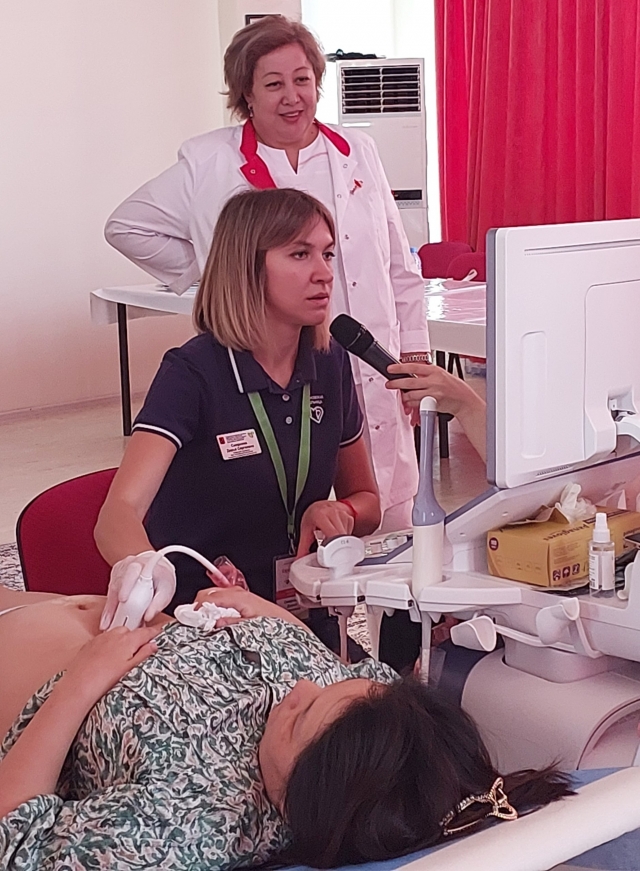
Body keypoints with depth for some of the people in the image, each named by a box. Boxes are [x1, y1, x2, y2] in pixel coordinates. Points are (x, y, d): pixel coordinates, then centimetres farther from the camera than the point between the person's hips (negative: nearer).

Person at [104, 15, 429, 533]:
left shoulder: (357, 151, 10)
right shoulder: (209, 164, 1)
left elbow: (399, 264, 13)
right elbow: (127, 226, 8)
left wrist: (415, 353, 10)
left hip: (371, 381, 3)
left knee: (390, 533, 7)